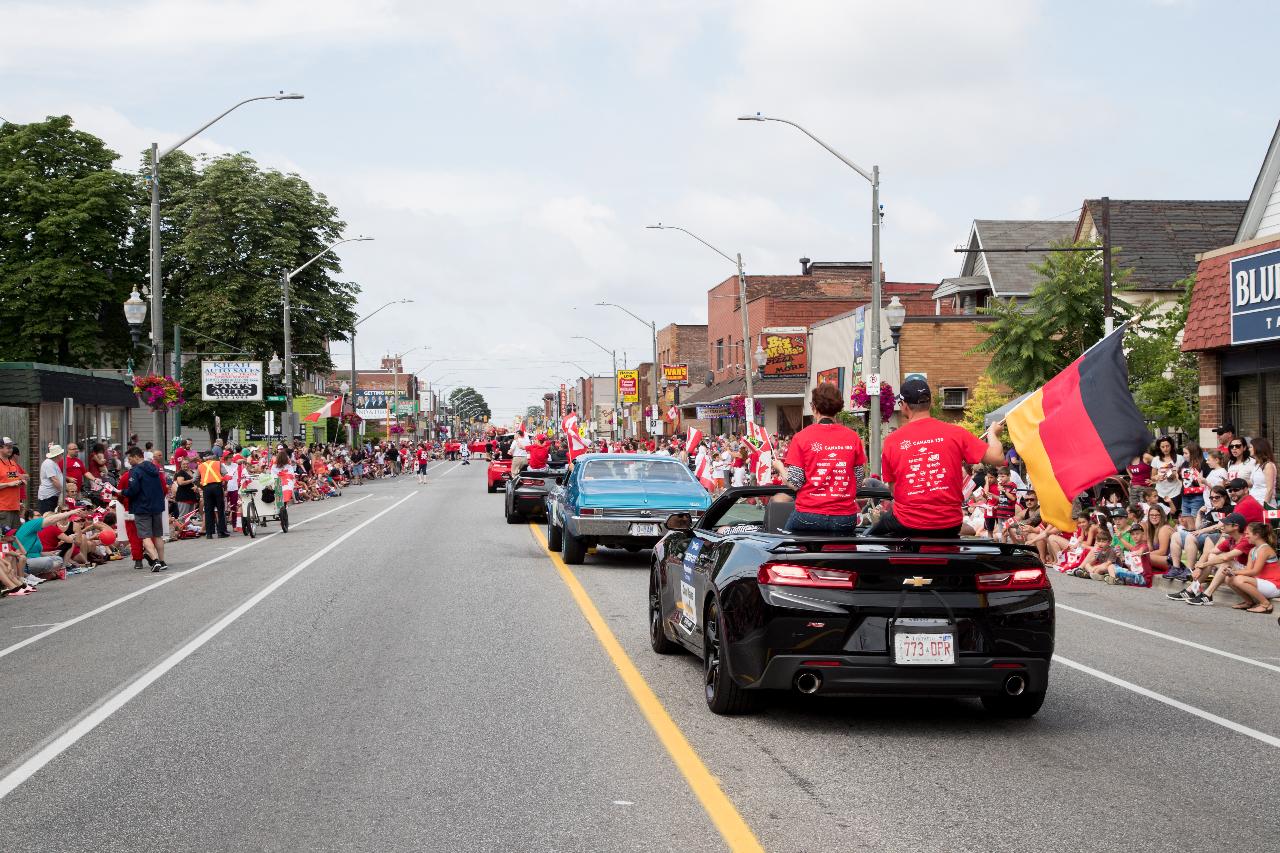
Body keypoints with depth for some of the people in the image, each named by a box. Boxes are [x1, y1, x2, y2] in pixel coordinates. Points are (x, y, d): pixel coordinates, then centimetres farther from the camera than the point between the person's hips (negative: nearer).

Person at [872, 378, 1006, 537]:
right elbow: (997, 458, -5)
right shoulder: (956, 433, -6)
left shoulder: (891, 440, -5)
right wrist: (993, 433, 15)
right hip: (949, 526, 0)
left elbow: (893, 490, 2)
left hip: (906, 526, 0)